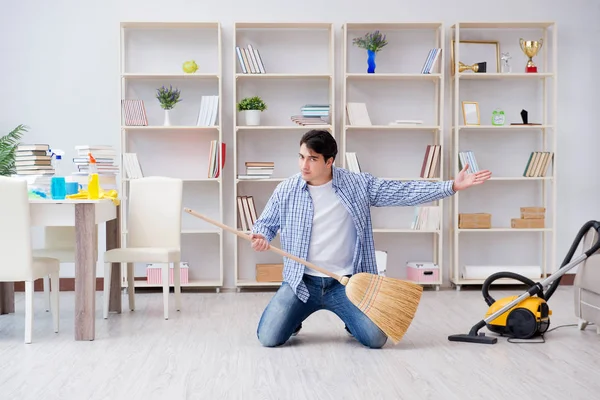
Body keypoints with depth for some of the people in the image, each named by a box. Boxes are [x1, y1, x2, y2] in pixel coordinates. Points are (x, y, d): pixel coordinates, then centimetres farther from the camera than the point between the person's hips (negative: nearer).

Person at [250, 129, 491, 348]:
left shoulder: (358, 185, -3)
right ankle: (295, 319, 23)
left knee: (376, 339, -16)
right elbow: (265, 223, 10)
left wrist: (452, 186, -9)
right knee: (268, 338, -14)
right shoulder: (286, 190, -2)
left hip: (347, 283, 0)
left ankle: (352, 321, 22)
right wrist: (261, 237, -15)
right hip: (301, 283, 1)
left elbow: (404, 192, -3)